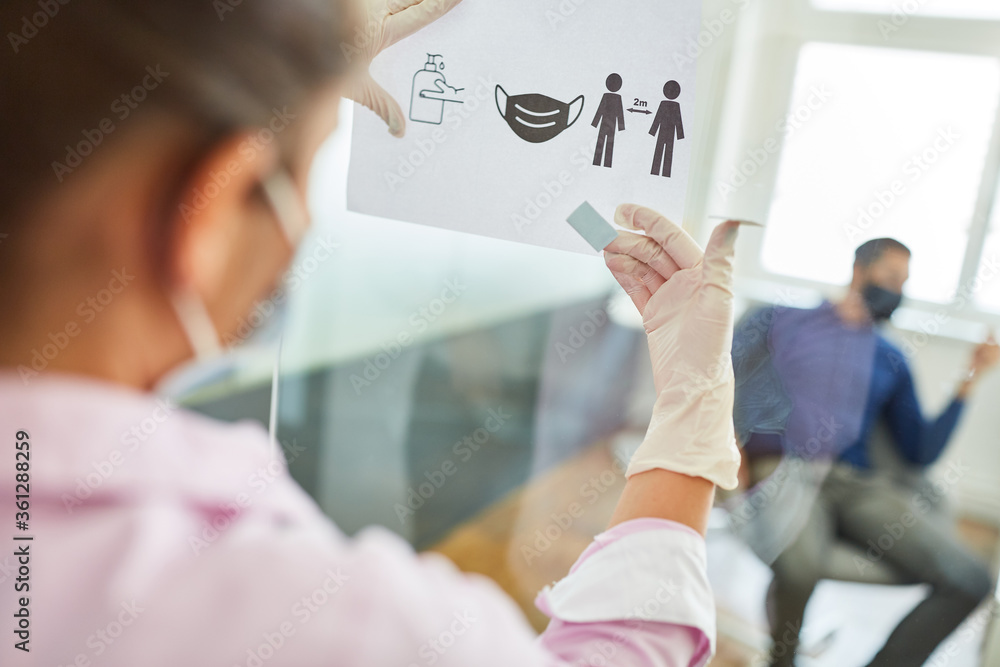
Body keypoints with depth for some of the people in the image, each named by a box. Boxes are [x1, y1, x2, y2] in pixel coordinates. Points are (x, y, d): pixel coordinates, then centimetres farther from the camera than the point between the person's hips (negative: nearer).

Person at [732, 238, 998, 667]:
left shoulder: (891, 361, 24)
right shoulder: (780, 321, 14)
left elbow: (921, 452, 18)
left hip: (859, 484, 5)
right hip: (785, 471, -4)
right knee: (801, 563, -37)